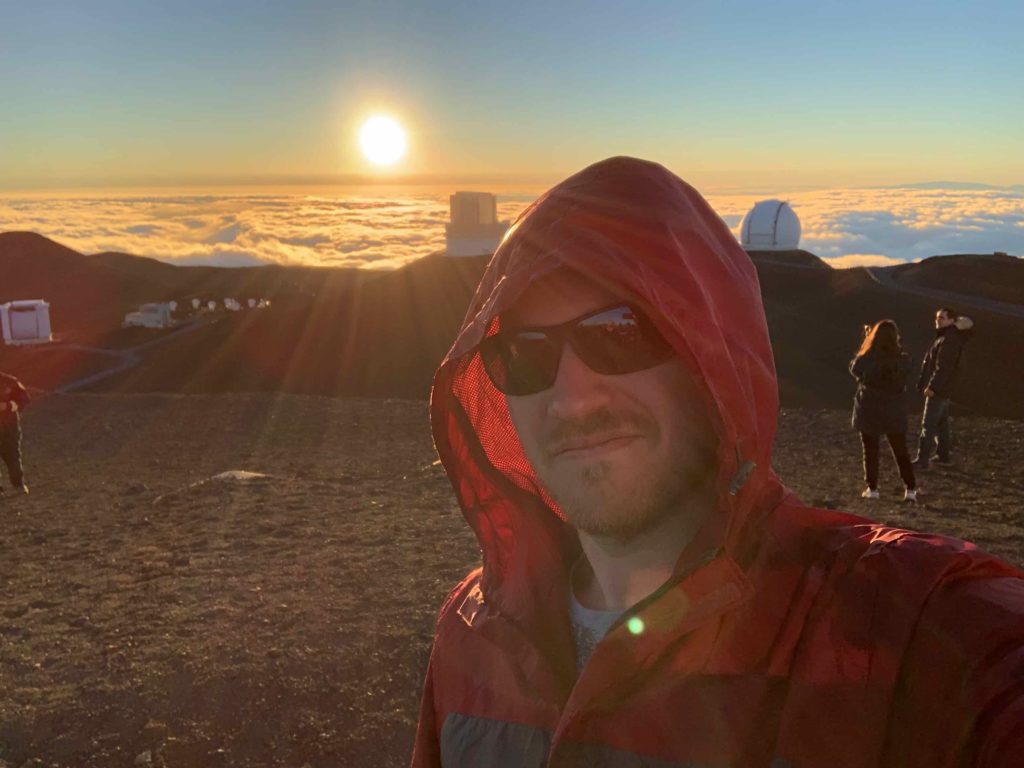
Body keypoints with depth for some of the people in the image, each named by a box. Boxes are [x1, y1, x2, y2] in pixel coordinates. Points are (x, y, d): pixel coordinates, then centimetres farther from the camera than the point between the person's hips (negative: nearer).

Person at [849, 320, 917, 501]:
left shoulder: (866, 360, -17)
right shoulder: (903, 360, -12)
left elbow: (854, 369, 5)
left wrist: (866, 340, 7)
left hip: (869, 413, -2)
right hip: (895, 414, 2)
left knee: (870, 451, 11)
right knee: (901, 451, 13)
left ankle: (872, 488, 14)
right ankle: (910, 489, 12)